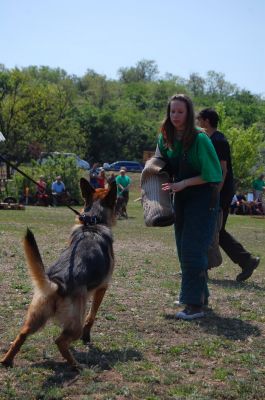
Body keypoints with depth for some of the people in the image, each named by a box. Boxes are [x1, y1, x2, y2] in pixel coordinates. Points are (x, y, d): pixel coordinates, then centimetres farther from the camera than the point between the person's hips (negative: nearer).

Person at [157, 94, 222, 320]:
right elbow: (163, 167, 18)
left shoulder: (200, 139, -17)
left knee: (193, 250, -11)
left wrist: (183, 184, -20)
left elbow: (211, 175, -16)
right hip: (181, 199, 7)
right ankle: (201, 296, 27)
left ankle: (195, 305, -6)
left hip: (202, 199, -7)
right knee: (184, 250, 13)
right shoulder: (165, 138, 3)